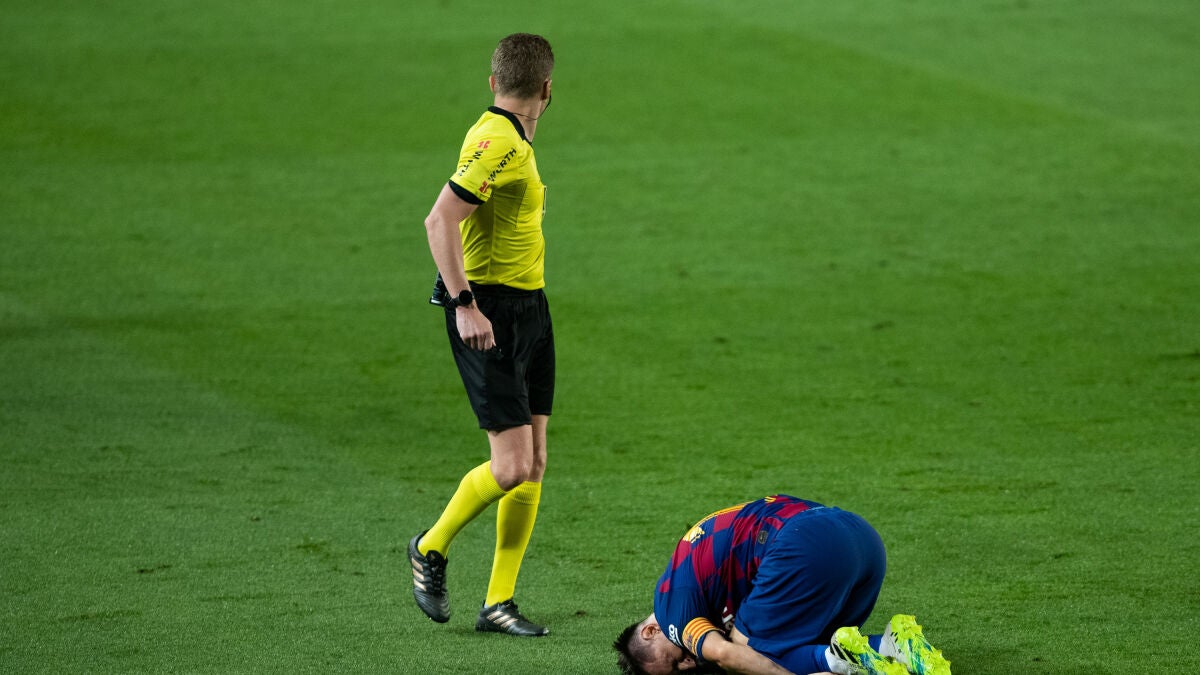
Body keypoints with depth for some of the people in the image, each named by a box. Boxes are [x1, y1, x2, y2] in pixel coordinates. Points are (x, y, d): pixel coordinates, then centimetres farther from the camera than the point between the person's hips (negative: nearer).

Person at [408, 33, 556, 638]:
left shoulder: (512, 141, 13)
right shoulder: (497, 142, -17)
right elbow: (440, 219, -24)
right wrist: (464, 304, -25)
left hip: (529, 309, 10)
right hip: (490, 313, -10)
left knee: (533, 464, 6)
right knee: (511, 466, -11)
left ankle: (499, 602, 11)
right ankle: (432, 548, 13)